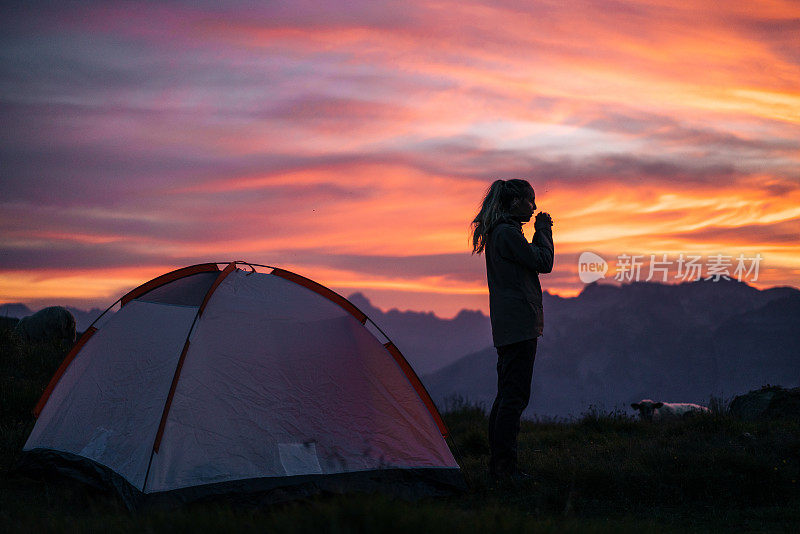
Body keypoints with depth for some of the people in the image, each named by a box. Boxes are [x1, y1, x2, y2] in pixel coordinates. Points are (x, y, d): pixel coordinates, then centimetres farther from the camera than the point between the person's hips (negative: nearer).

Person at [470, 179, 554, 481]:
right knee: (515, 396, -10)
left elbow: (532, 260, 24)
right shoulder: (508, 233, -13)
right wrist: (543, 231, 2)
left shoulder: (497, 233, 19)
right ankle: (504, 467, -9)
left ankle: (497, 464, 17)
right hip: (519, 323, -11)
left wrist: (540, 234, 17)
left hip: (507, 327, 11)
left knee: (507, 394, 13)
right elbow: (544, 263, -10)